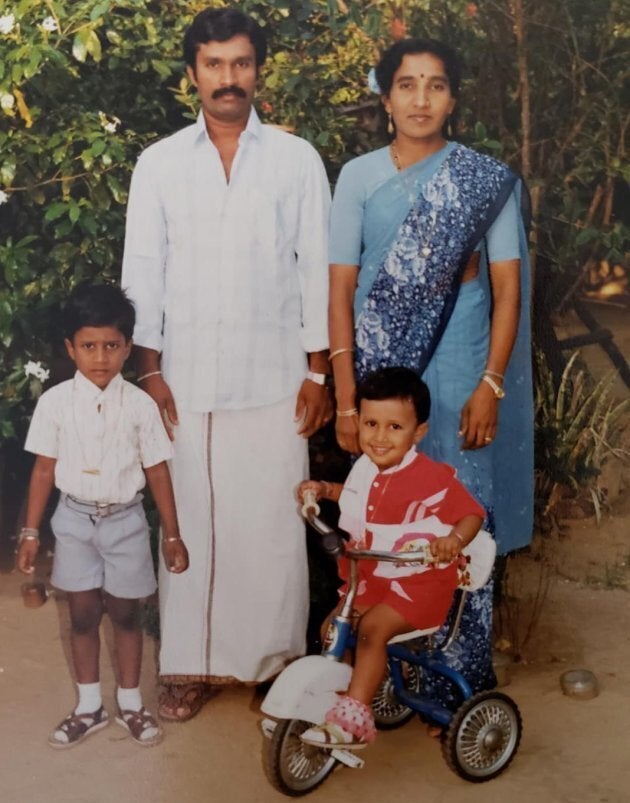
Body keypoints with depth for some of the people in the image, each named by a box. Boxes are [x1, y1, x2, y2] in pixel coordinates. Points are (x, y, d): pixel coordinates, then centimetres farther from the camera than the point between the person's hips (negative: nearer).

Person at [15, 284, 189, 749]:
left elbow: (157, 471, -3)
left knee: (126, 613, 10)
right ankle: (90, 707, 25)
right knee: (83, 615, 10)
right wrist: (31, 531, 0)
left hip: (125, 521, 0)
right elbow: (45, 469, -1)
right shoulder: (55, 402, -8)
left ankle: (131, 703, 28)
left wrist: (172, 535, 0)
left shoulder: (140, 405, -9)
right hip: (75, 519, 1)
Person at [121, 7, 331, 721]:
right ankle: (191, 664, 16)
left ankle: (275, 661, 17)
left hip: (274, 378, 0)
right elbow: (142, 274, 5)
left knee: (272, 522, 2)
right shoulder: (159, 164, 6)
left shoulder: (297, 159, 4)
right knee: (189, 521, 4)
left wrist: (319, 373, -1)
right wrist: (149, 371, -1)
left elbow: (317, 270, 3)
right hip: (186, 378, 1)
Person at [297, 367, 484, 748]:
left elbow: (472, 513, -14)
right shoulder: (365, 467, 2)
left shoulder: (432, 477, -20)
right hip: (370, 576, 8)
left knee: (372, 628, -26)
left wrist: (454, 539, -35)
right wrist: (324, 489, 10)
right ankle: (329, 697, 21)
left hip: (418, 580, -8)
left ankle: (354, 717, -21)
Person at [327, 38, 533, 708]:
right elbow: (341, 289, 0)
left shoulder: (487, 179, 3)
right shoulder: (358, 177, 4)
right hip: (379, 369, 1)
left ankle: (460, 686, 13)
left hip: (457, 370, -1)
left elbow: (508, 289, 2)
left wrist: (491, 386, -8)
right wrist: (345, 396, -6)